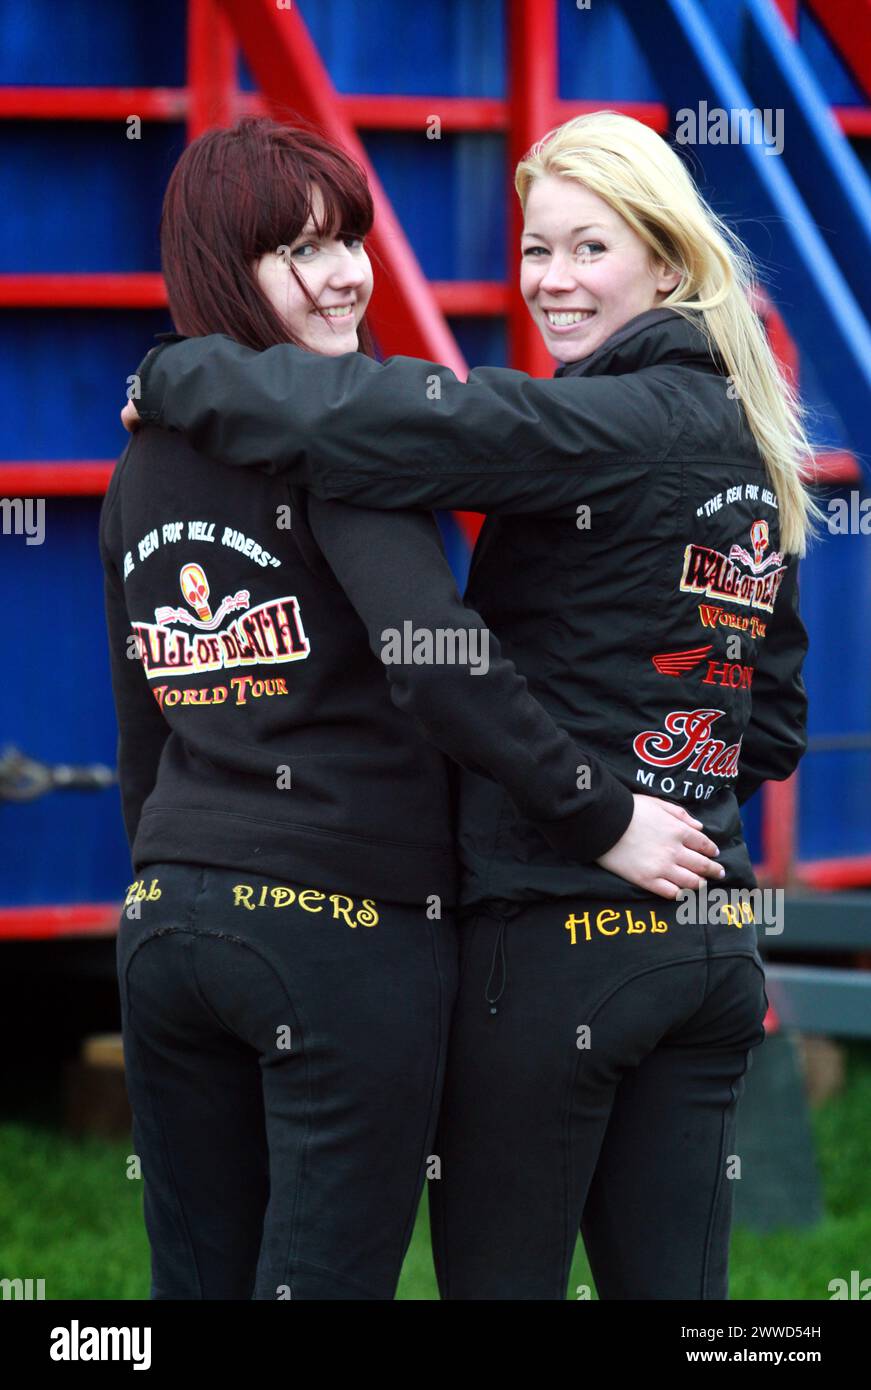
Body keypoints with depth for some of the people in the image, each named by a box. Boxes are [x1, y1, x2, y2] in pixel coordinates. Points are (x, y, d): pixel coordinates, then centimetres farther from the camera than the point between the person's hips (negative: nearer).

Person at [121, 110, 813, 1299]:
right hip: (713, 937, 8)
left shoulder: (625, 423, -14)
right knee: (669, 1281, 10)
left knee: (498, 1272, 0)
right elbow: (774, 724, 22)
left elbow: (364, 423, -26)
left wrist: (177, 378, -11)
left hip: (559, 933, -8)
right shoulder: (750, 445, 13)